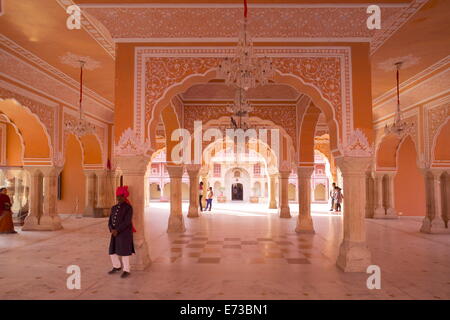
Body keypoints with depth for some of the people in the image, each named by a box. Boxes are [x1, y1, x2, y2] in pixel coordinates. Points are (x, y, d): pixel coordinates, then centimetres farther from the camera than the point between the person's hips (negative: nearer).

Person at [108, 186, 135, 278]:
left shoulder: (128, 208, -12)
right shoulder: (114, 208, 10)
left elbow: (126, 222, -19)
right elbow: (110, 221, 8)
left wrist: (117, 231, -19)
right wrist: (112, 230, -11)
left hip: (125, 234, -7)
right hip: (115, 234, 7)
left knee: (124, 252, -3)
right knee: (112, 251, 13)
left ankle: (126, 270, 11)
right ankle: (117, 267, 33)